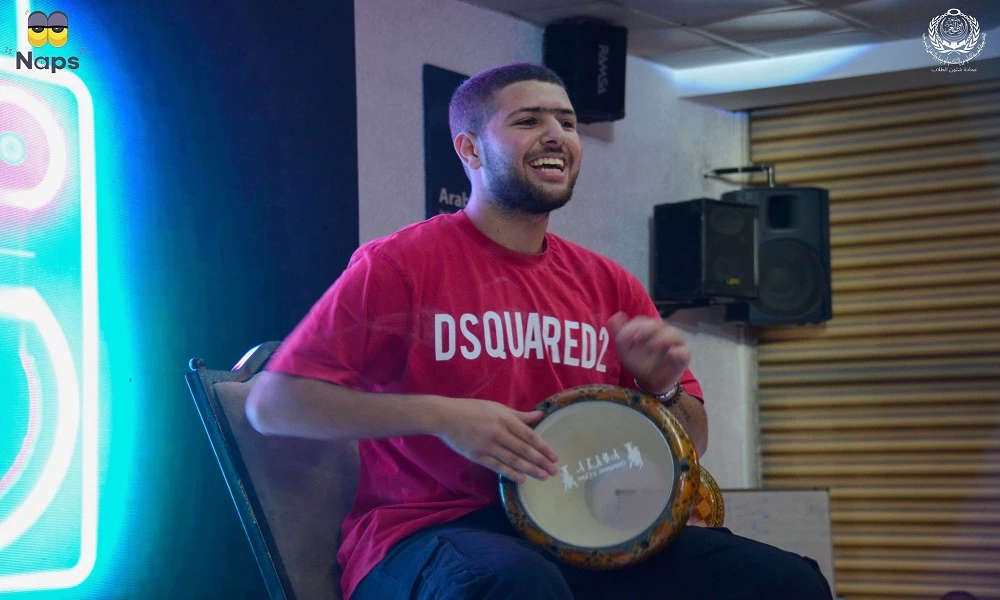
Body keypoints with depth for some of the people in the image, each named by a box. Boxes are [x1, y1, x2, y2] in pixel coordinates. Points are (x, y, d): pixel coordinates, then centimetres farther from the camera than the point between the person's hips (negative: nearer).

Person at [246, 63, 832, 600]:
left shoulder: (610, 286, 11)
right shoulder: (400, 264, -4)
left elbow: (692, 442, 18)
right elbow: (273, 405, -9)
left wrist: (661, 386, -6)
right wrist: (440, 416, -18)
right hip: (426, 532, -5)